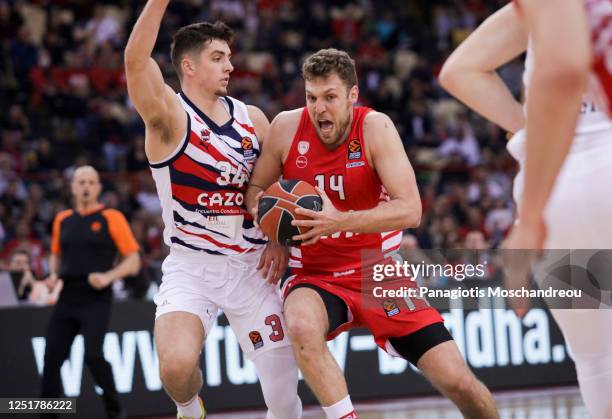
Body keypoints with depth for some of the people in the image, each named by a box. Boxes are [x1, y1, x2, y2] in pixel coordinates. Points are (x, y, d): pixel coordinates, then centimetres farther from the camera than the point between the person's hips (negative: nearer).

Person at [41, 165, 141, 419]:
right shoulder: (62, 220, 13)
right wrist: (54, 275, 8)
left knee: (93, 355, -18)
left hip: (97, 299, -5)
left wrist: (108, 277, -18)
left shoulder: (111, 218, -1)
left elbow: (133, 261, -3)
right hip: (68, 298, 5)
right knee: (52, 357, -1)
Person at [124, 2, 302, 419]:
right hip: (190, 267, -4)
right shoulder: (170, 116, -10)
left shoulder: (251, 118, 6)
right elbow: (136, 61, -29)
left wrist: (280, 238, 0)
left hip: (250, 267, 4)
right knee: (177, 365, -28)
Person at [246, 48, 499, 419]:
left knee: (457, 381, -6)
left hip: (380, 273, -1)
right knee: (301, 327, -37)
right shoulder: (287, 128, -8)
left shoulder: (375, 128, -13)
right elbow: (256, 188, 9)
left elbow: (410, 210, -21)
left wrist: (340, 221, -33)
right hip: (316, 278, 1)